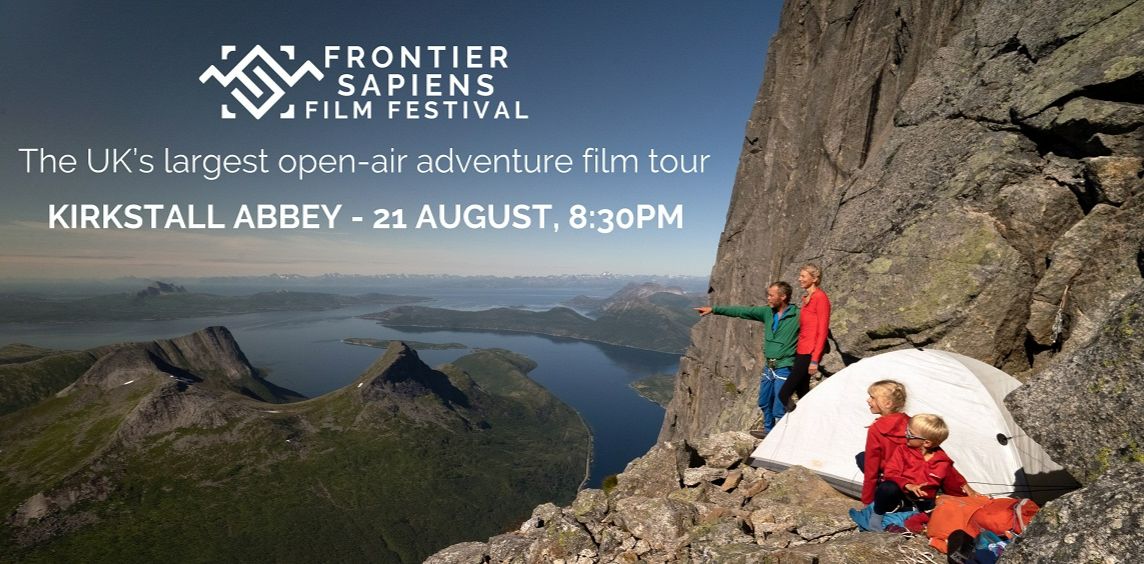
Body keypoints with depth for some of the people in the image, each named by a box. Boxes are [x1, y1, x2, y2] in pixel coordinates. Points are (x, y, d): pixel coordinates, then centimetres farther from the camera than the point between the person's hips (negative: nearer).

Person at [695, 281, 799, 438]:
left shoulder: (798, 316, -15)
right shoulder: (768, 312, 3)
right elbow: (741, 311, 5)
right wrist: (713, 309, 5)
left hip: (784, 368, -7)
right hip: (768, 367, 7)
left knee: (779, 410, -3)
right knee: (764, 402, 21)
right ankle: (769, 430, 40)